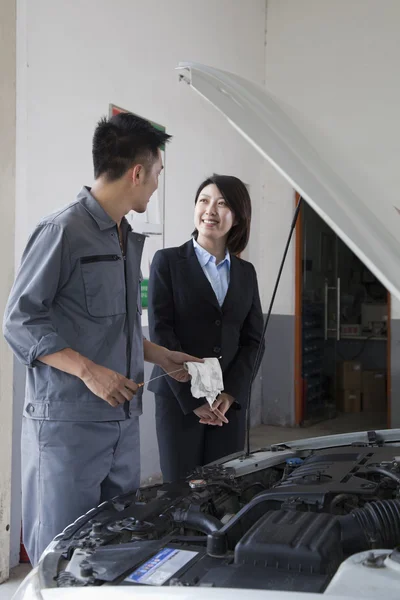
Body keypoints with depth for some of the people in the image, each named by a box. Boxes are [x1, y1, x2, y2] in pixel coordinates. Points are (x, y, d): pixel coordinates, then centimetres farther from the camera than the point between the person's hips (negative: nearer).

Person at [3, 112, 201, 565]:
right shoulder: (63, 231, -10)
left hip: (122, 421, 8)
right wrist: (88, 370, -19)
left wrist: (159, 356, 18)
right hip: (68, 422, -8)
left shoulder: (128, 240, 18)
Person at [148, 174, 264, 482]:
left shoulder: (245, 272, 12)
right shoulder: (168, 260, 0)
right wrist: (193, 398, -12)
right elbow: (161, 332, -7)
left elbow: (252, 338, 9)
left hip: (230, 401, 4)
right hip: (179, 399, -3)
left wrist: (231, 393, -5)